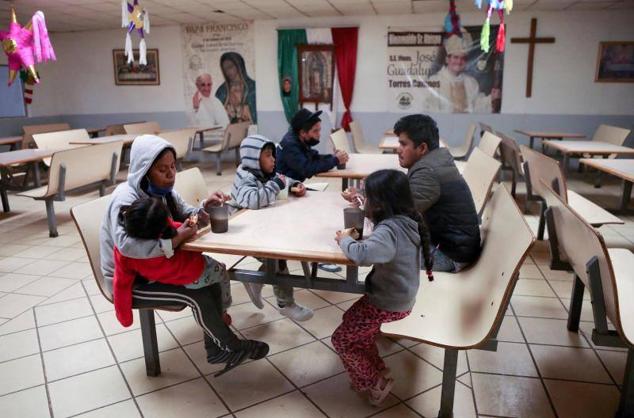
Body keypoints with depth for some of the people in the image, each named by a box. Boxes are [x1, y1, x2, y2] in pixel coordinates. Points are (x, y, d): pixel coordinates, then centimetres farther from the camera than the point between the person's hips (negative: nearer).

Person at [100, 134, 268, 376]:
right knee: (198, 295, -21)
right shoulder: (126, 199, -25)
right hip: (130, 281, -8)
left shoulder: (162, 190, 1)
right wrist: (174, 241, -37)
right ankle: (232, 347, 2)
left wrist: (206, 207, -17)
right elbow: (127, 245, -41)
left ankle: (216, 349, 2)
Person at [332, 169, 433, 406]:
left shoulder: (389, 230, -31)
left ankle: (374, 383, 18)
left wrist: (345, 240, -29)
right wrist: (362, 208, 8)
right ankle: (376, 372, 32)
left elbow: (363, 255, -48)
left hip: (389, 305, -9)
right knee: (351, 320, 24)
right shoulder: (405, 219, -3)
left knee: (342, 339, 3)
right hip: (399, 297, 9)